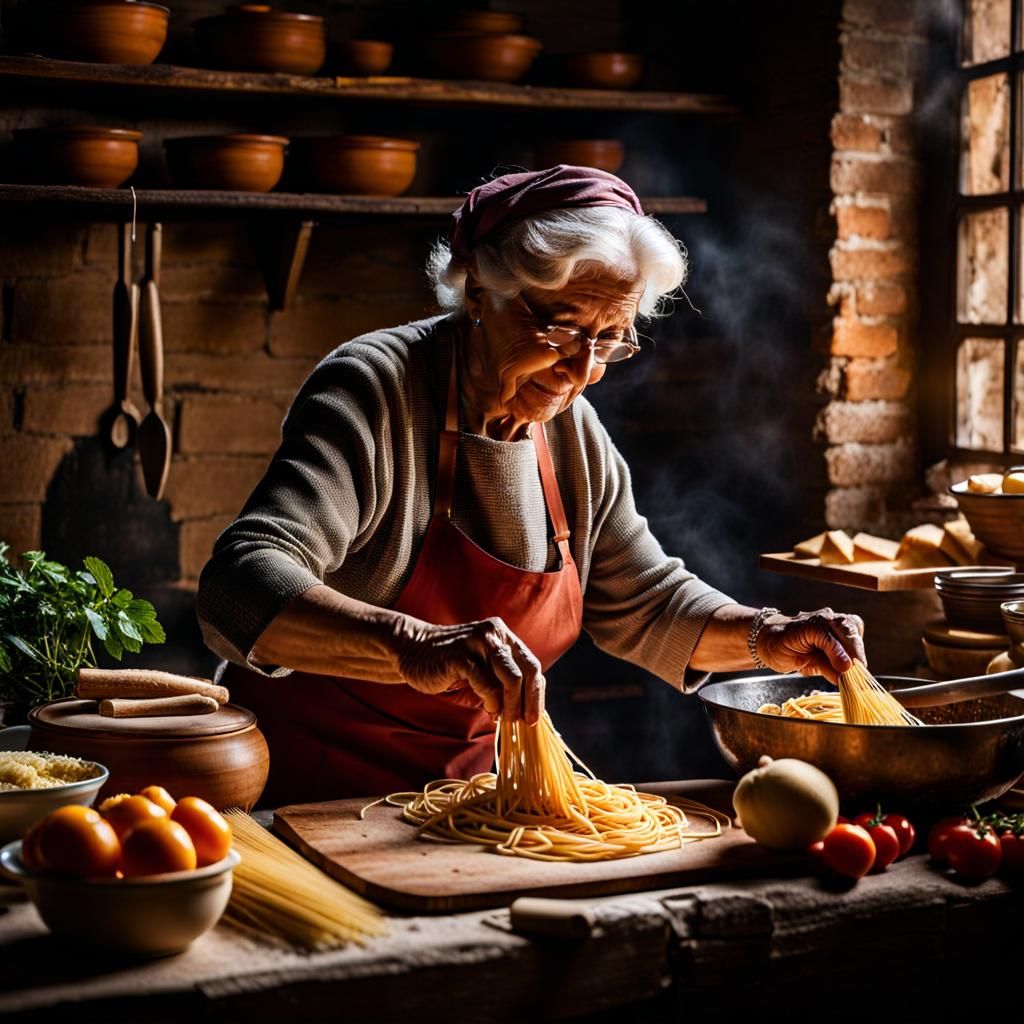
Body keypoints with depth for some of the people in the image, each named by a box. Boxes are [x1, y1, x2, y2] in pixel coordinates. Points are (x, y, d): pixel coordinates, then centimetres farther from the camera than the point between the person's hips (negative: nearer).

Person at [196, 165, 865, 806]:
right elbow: (241, 589, -32)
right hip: (311, 797, -4)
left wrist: (769, 640, -3)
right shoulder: (371, 394, -19)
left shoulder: (574, 432, 2)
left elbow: (642, 604, 15)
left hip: (468, 786, 5)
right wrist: (417, 645, -49)